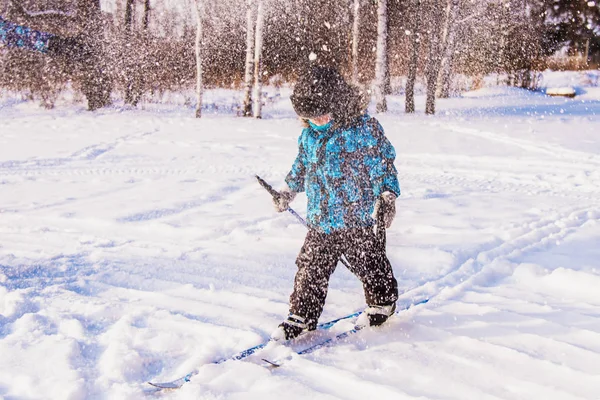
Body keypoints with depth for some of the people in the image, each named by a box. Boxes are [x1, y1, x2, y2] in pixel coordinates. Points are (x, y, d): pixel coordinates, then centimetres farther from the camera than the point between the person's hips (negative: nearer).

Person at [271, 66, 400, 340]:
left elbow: (383, 164, -6)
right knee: (310, 269, 7)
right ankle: (301, 316, 19)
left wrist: (386, 196, -12)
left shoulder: (363, 129, -12)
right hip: (320, 220, 5)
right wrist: (288, 192, 29)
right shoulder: (309, 135, 6)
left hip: (357, 217, -4)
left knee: (369, 263, 11)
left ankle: (383, 301, 36)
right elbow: (301, 166, 23)